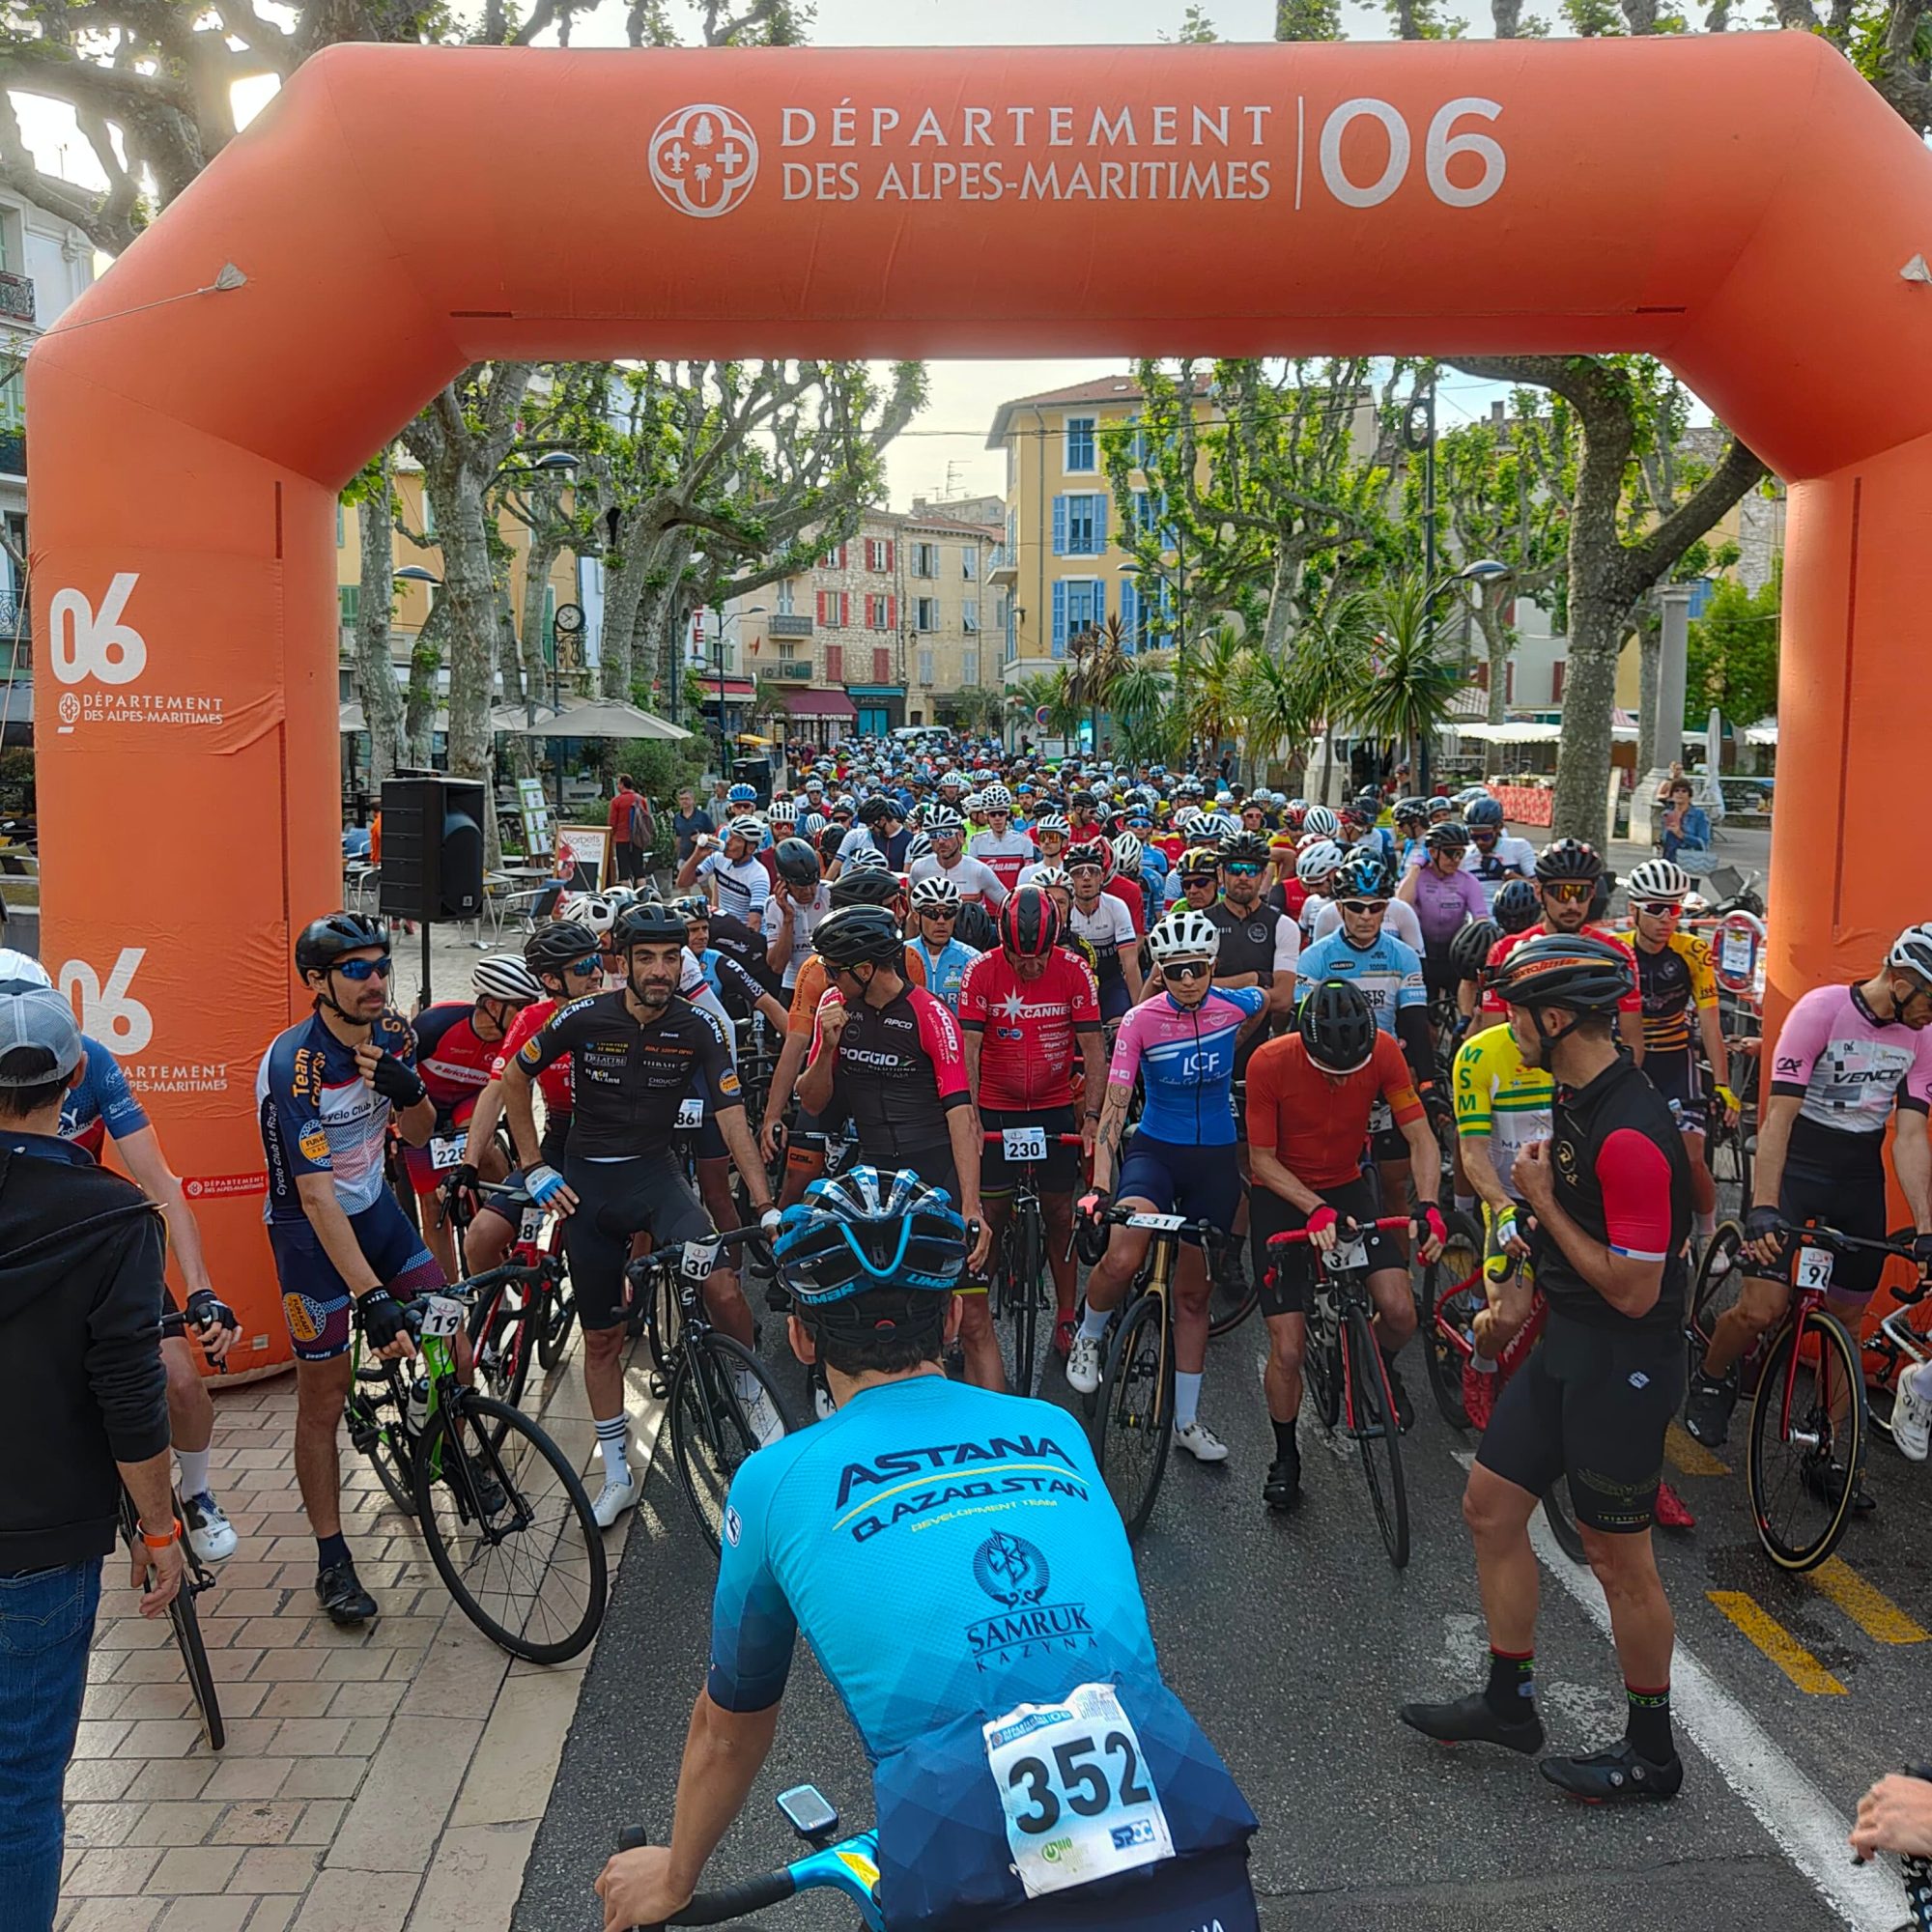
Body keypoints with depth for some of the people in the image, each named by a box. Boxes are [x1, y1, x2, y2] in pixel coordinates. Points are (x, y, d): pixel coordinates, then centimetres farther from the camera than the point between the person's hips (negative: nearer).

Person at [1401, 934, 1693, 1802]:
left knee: (1617, 1555, 5)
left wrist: (1542, 1201, -19)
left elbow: (1634, 1289, -26)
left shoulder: (1629, 1134, -27)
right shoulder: (1574, 1098, 4)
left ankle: (1652, 1752, 25)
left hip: (1623, 1363, -10)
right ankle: (1508, 1700, 30)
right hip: (1565, 1343, 10)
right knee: (1491, 1506, 14)